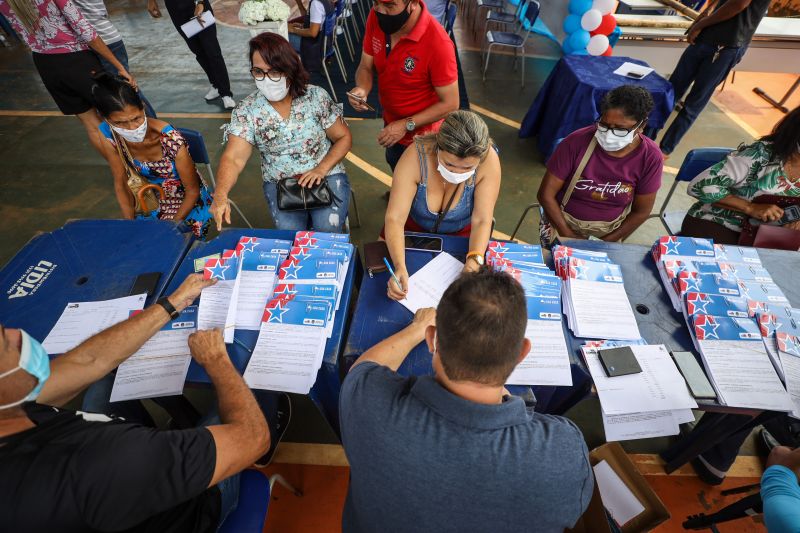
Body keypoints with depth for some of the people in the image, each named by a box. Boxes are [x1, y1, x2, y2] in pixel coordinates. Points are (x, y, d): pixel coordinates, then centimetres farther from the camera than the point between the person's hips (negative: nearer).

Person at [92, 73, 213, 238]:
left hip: (186, 200, -4)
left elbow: (193, 190, -17)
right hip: (151, 199, 4)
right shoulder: (109, 137, -15)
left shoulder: (171, 140, -28)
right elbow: (121, 183, -3)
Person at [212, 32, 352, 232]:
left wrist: (321, 169, -15)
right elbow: (233, 158, -16)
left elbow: (343, 137, 1)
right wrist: (220, 195, -36)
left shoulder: (316, 96, -6)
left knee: (327, 228, -23)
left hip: (326, 176, 0)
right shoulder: (246, 110, -6)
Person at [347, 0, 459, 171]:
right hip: (390, 125, 6)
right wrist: (362, 89, -26)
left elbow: (450, 104, -23)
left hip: (420, 138, -6)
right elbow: (366, 67, -4)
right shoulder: (376, 18, -15)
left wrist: (407, 125, -28)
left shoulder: (438, 43, -32)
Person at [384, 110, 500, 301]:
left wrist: (474, 261, -44)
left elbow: (482, 221, -26)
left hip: (461, 235, 0)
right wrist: (400, 267, -47)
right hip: (414, 230, 1)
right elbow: (395, 218, -32)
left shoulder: (489, 160, -28)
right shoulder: (416, 156, -31)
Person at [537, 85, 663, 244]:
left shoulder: (650, 157, -13)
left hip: (611, 230, 2)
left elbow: (641, 212, -2)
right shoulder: (577, 141, -19)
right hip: (564, 220, -2)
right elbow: (546, 194, -14)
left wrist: (606, 243, -12)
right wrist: (568, 236, -17)